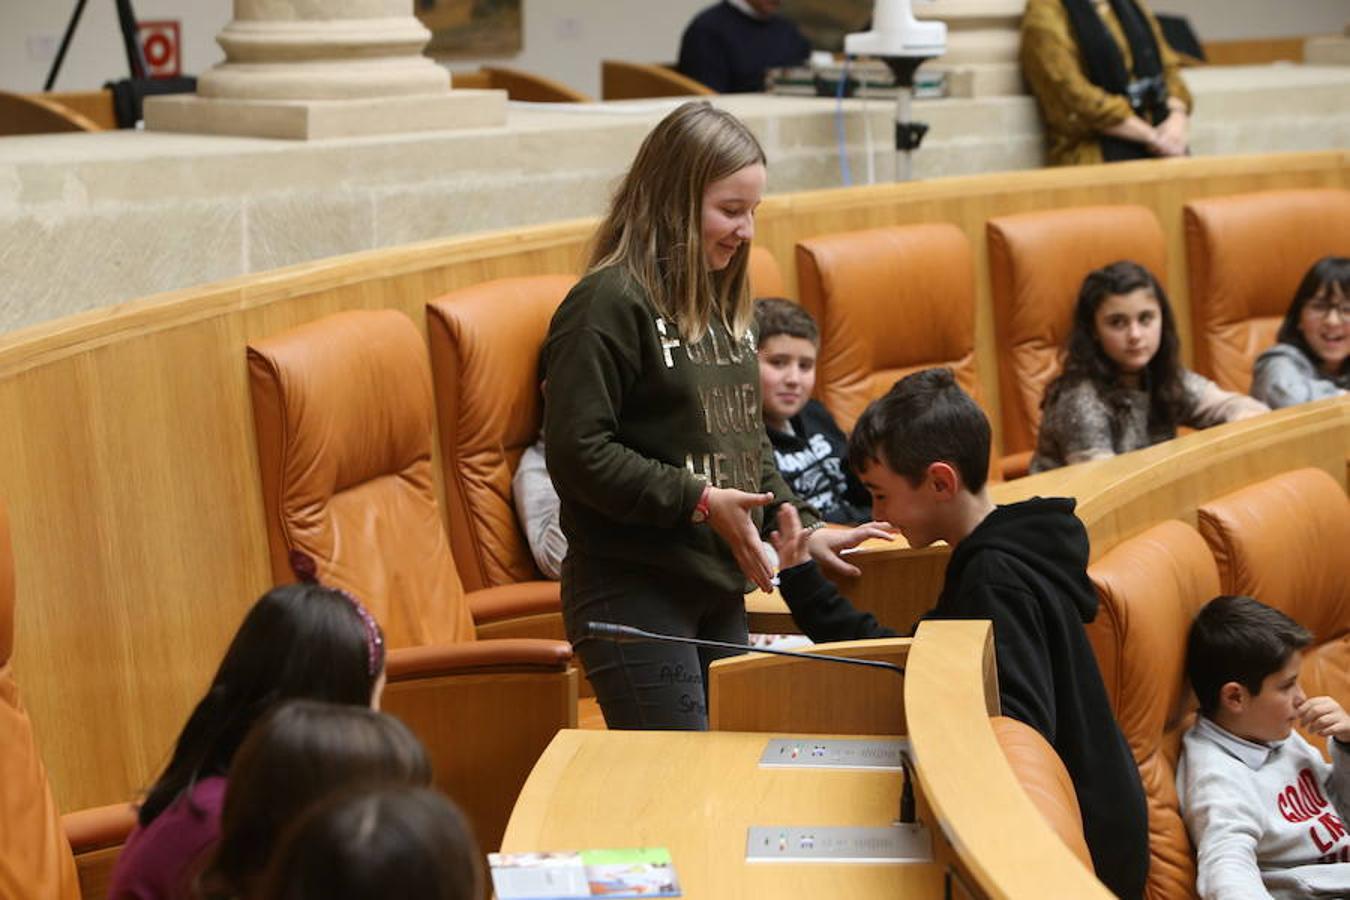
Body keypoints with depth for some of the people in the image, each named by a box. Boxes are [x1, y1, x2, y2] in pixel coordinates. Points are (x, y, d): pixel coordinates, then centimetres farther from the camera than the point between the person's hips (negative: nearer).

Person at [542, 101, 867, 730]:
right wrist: (699, 502, -20)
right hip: (631, 592, -8)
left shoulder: (723, 303, 14)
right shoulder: (608, 305, -14)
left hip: (719, 591, 9)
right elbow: (577, 453, -19)